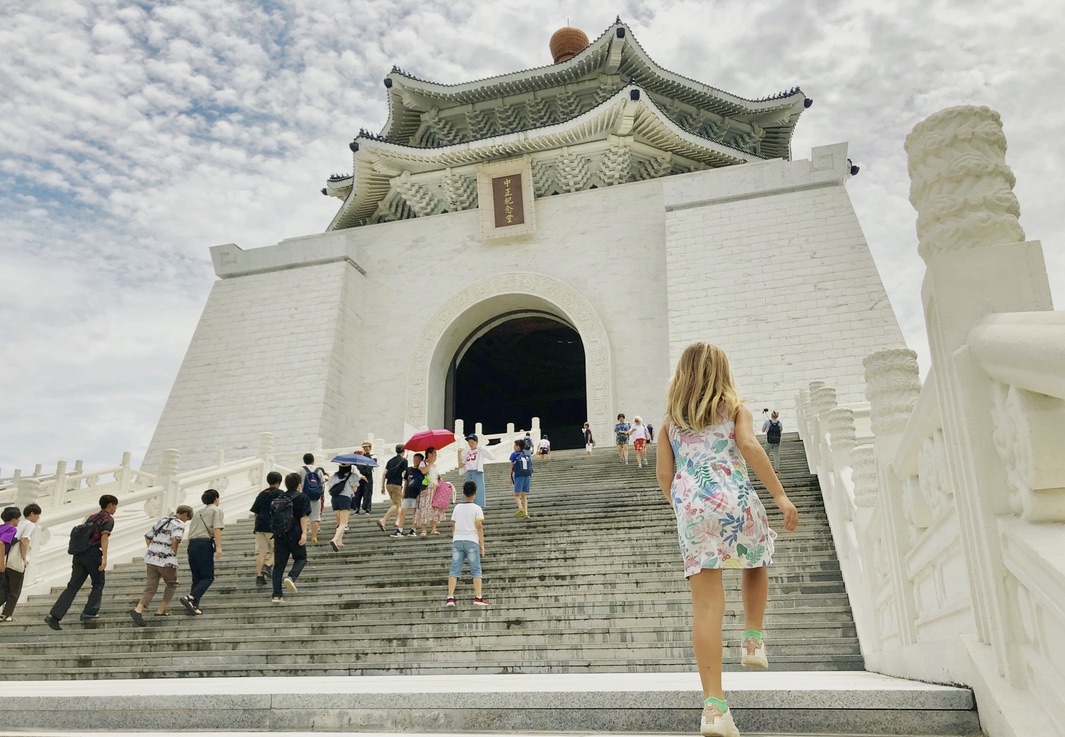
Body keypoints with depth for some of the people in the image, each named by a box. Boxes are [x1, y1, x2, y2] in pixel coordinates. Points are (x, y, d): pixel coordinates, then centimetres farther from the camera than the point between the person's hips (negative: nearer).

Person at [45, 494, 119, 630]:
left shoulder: (91, 517, 22)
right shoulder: (108, 519, -2)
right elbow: (104, 537, -16)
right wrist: (104, 557, -23)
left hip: (79, 553, 7)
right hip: (92, 554, -7)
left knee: (73, 586, 6)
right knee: (98, 584, 9)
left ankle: (54, 616, -3)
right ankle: (89, 613, 5)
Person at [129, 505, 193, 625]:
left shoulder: (162, 520, 18)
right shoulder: (179, 524, -6)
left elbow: (147, 537, 21)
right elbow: (175, 540, -24)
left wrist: (153, 551, 18)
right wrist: (174, 554, -9)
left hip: (151, 559, 6)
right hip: (166, 560, -6)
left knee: (151, 587, 6)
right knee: (172, 584, 16)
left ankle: (138, 609, -14)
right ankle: (161, 611, 13)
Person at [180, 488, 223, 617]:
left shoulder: (198, 513, 27)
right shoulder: (216, 510, 6)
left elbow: (189, 533, 24)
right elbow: (217, 529, -9)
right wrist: (219, 547, -16)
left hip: (192, 544, 7)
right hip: (204, 543, -7)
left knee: (197, 578, 11)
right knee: (208, 577, -5)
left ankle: (193, 606, 5)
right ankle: (190, 597, -23)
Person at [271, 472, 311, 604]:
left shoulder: (278, 497, 13)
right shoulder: (302, 497, -2)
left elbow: (272, 516, 18)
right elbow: (303, 516, -11)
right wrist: (304, 533, -14)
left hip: (279, 535, 5)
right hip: (294, 534, -4)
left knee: (279, 564, 8)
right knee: (301, 558, 13)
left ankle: (277, 595, 2)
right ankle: (291, 577, -15)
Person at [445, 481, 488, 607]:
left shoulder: (457, 507, 10)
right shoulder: (477, 508, -2)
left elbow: (453, 525, 12)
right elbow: (479, 527, -6)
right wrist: (482, 545, -2)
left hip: (457, 541, 3)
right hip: (471, 541, -3)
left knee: (454, 569, 2)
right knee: (476, 570, 3)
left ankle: (450, 598, -6)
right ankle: (478, 597, -3)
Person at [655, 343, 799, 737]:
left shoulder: (670, 420, 17)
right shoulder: (734, 408, 10)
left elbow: (664, 474, 10)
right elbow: (748, 444, -9)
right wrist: (780, 494, -10)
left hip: (691, 509, 2)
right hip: (734, 500, -1)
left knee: (706, 604, -1)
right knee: (757, 561, 31)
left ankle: (714, 705, -3)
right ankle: (753, 640, 23)